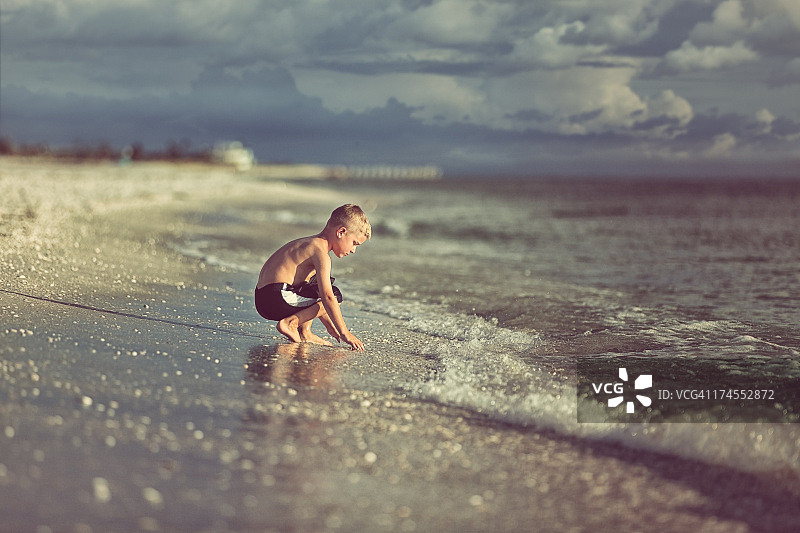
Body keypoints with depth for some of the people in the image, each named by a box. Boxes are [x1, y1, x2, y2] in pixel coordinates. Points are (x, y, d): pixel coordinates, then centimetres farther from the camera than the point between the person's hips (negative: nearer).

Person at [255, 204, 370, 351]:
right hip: (279, 299, -10)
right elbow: (327, 296, -19)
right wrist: (344, 333, -16)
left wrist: (330, 326, 30)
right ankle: (291, 322, -12)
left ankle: (304, 332, 14)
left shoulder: (310, 244, 21)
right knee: (334, 295, -8)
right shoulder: (320, 252, -12)